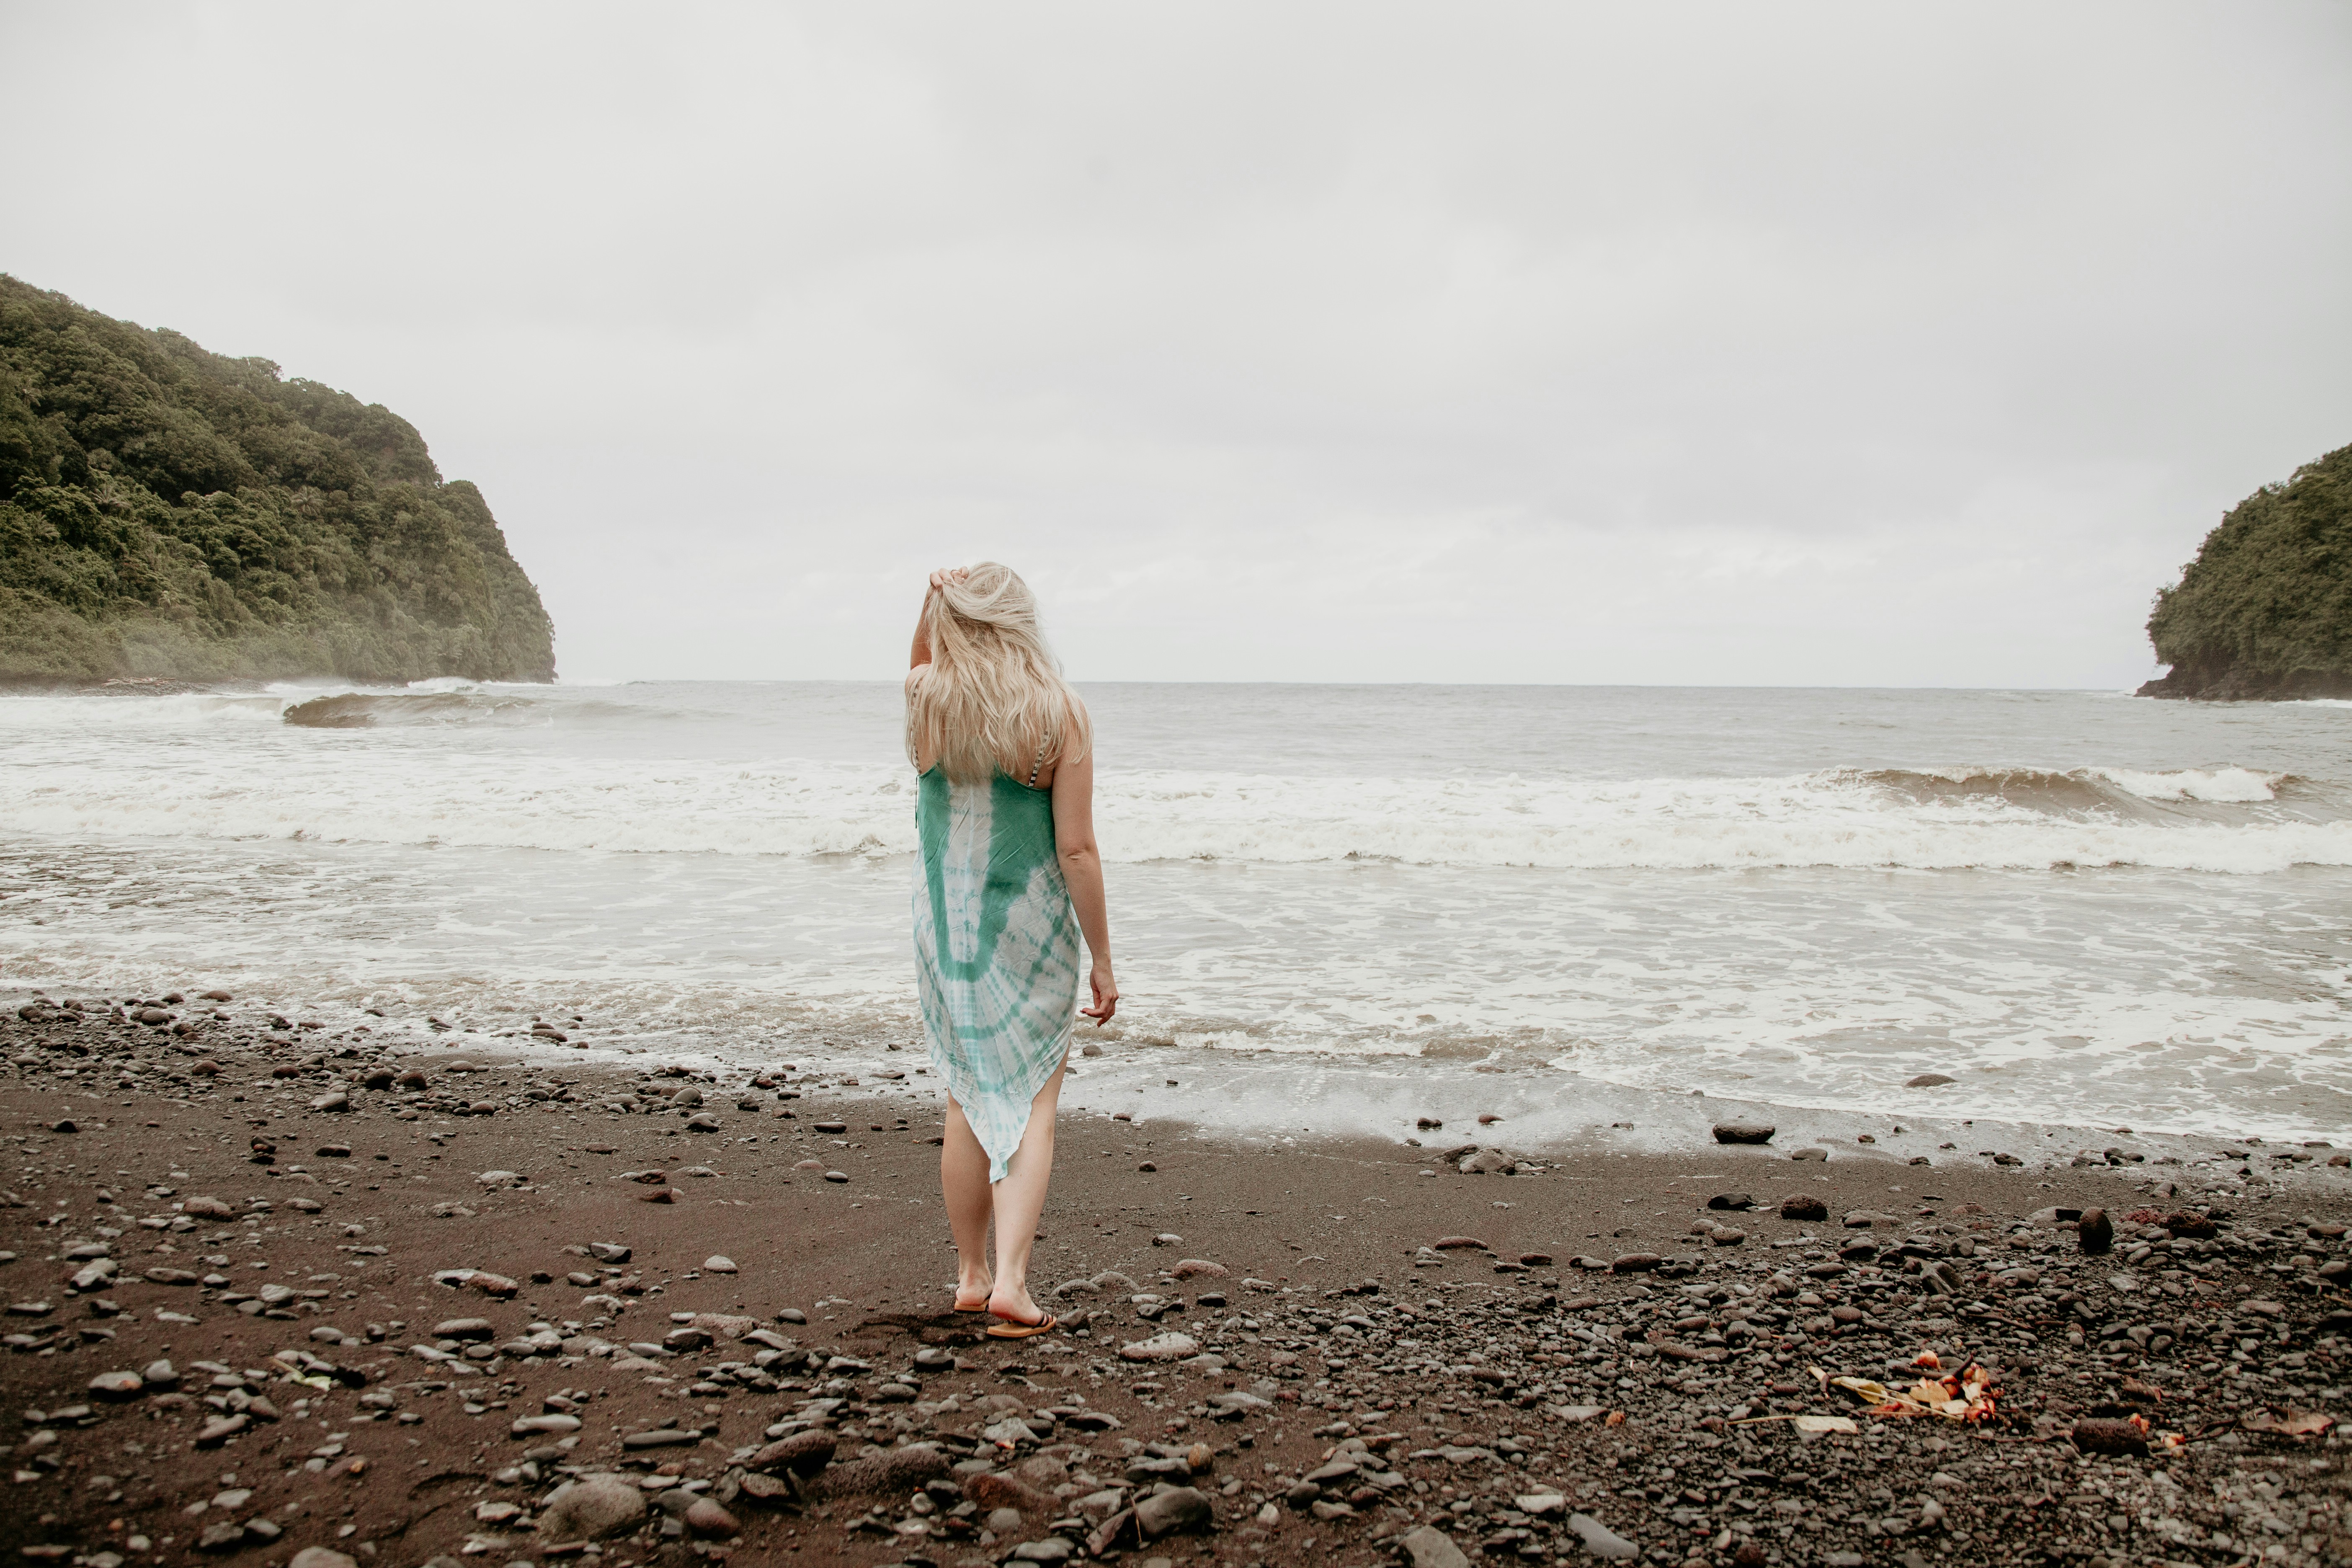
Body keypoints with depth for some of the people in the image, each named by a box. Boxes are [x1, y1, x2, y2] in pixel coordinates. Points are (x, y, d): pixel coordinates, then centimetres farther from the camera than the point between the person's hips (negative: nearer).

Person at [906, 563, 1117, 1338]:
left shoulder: (924, 700, -4)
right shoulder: (1059, 714, -11)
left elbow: (921, 663, 23)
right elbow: (1077, 850, -11)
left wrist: (933, 602, 2)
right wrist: (1101, 958, -3)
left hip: (946, 921, 3)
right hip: (1032, 926, -3)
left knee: (967, 1101, 15)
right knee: (1032, 1102, 5)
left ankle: (971, 1274, 25)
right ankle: (1011, 1281, -4)